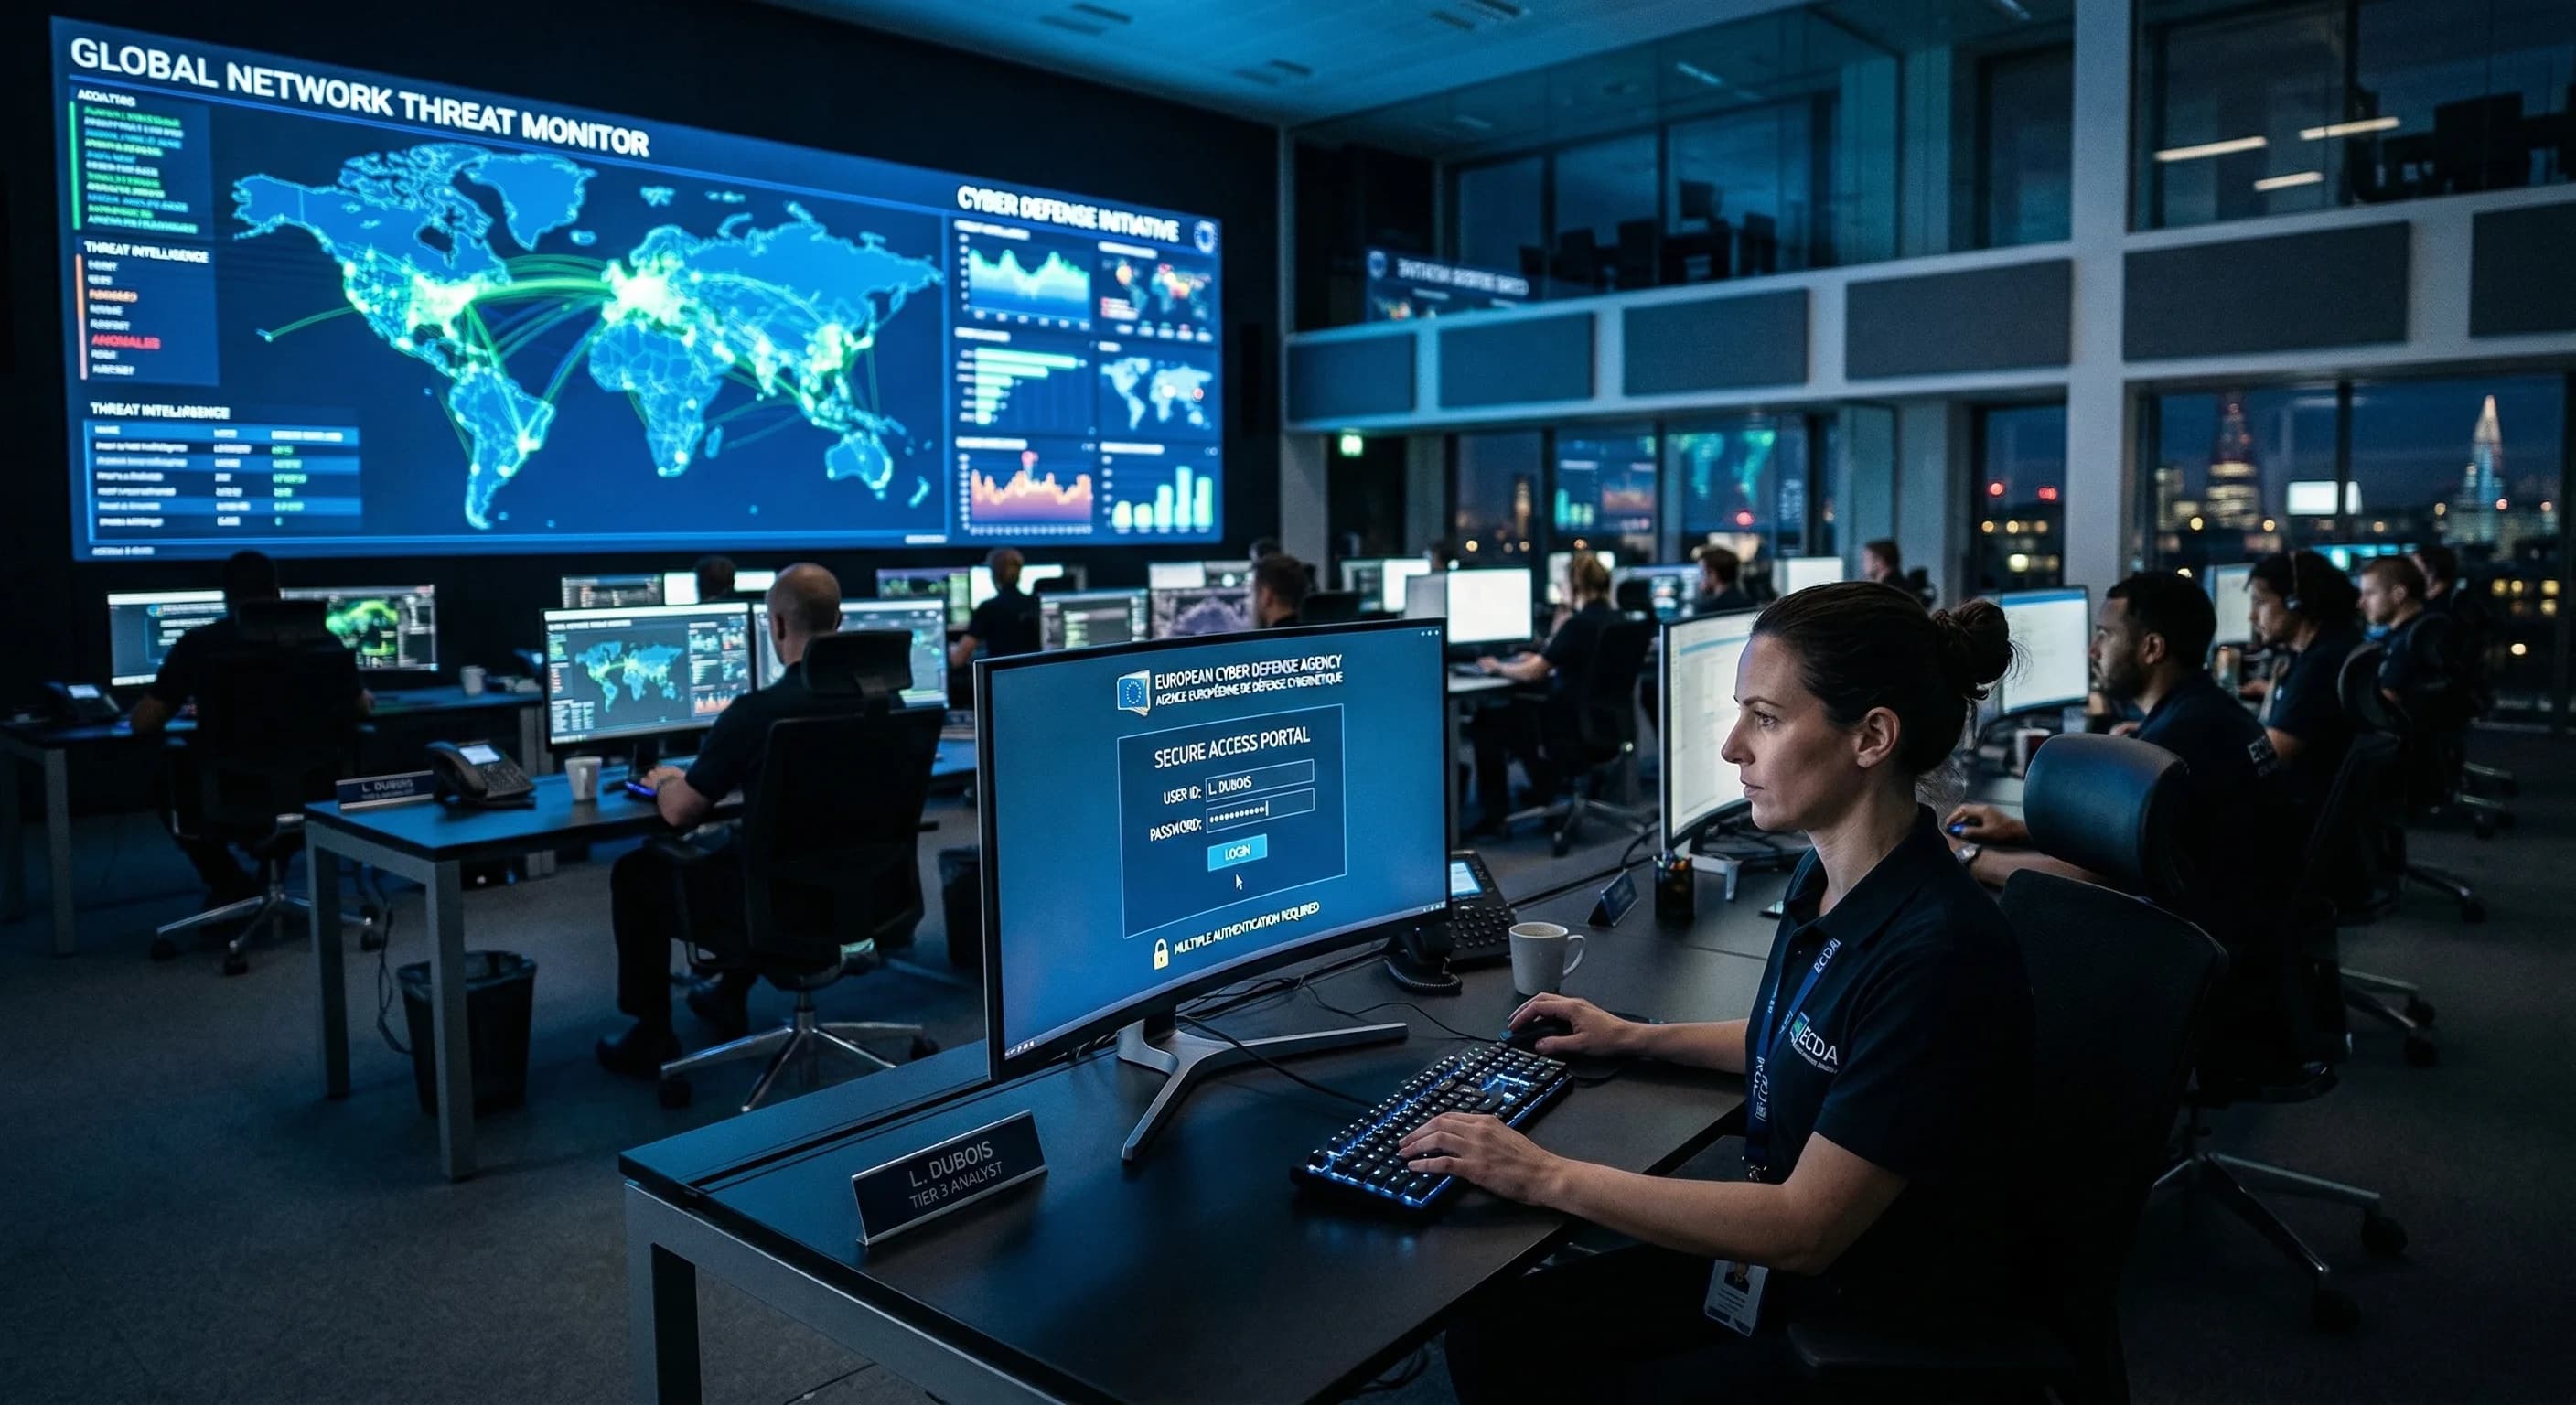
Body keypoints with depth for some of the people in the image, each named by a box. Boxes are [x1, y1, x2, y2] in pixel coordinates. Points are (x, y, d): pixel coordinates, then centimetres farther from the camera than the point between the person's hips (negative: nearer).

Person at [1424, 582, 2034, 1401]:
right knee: (1490, 1333, -1)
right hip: (1781, 1250, 8)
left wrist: (1548, 1177, -22)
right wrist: (1634, 1038, 17)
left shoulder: (1939, 955, -29)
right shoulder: (1825, 880, -2)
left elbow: (1805, 1227, -25)